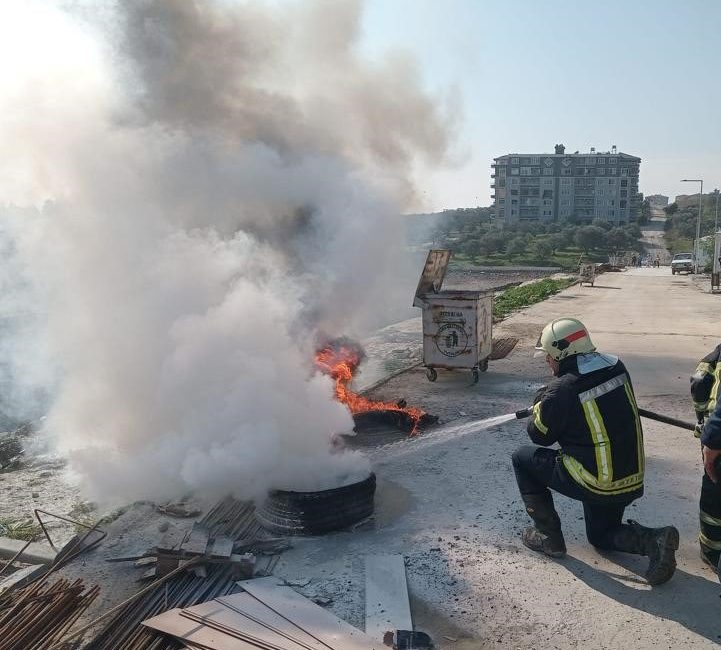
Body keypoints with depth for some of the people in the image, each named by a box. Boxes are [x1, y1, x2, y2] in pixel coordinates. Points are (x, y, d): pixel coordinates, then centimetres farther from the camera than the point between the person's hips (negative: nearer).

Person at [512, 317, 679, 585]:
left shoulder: (562, 389, -22)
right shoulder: (617, 368, -3)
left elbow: (540, 435, -6)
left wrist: (542, 398, 9)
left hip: (595, 482, -7)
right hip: (632, 481, 7)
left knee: (523, 458, 12)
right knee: (601, 536, 31)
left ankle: (548, 536, 14)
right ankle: (653, 540, 4)